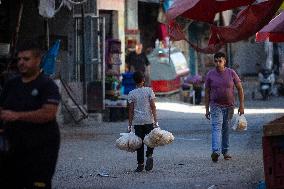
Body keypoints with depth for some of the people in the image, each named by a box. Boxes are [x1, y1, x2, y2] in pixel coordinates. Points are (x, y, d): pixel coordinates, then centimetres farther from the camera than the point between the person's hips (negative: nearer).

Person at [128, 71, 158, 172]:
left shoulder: (131, 94, -1)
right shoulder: (149, 90, -2)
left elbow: (131, 110, -1)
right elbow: (153, 106, -5)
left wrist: (130, 124, 4)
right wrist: (155, 121, -3)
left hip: (137, 121, 0)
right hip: (149, 120, 0)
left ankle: (140, 164, 5)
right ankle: (149, 155, -12)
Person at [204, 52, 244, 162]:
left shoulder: (231, 73, -2)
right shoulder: (210, 74, -2)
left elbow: (240, 89, 2)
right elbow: (207, 92, 3)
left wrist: (241, 105, -3)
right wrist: (207, 109, 0)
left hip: (229, 106, 2)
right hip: (216, 106, -2)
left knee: (226, 129, 9)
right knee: (216, 128, -16)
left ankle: (225, 151, 20)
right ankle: (215, 152, -30)